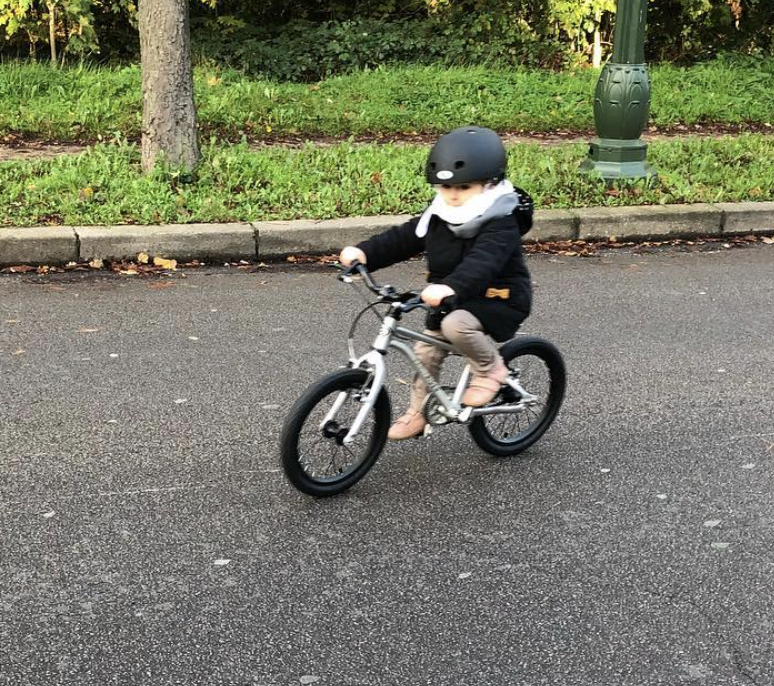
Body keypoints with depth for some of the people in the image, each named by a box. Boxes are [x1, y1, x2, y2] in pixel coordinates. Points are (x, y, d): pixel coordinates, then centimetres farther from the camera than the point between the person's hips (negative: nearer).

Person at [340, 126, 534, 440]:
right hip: (453, 300, 8)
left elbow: (482, 262, -41)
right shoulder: (437, 217, 1)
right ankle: (418, 411, 25)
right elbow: (401, 238, 1)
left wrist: (451, 287, -58)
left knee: (456, 324, -33)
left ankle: (490, 369, -6)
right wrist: (363, 252, -15)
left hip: (498, 300, -8)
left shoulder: (501, 225, -23)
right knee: (426, 349, 5)